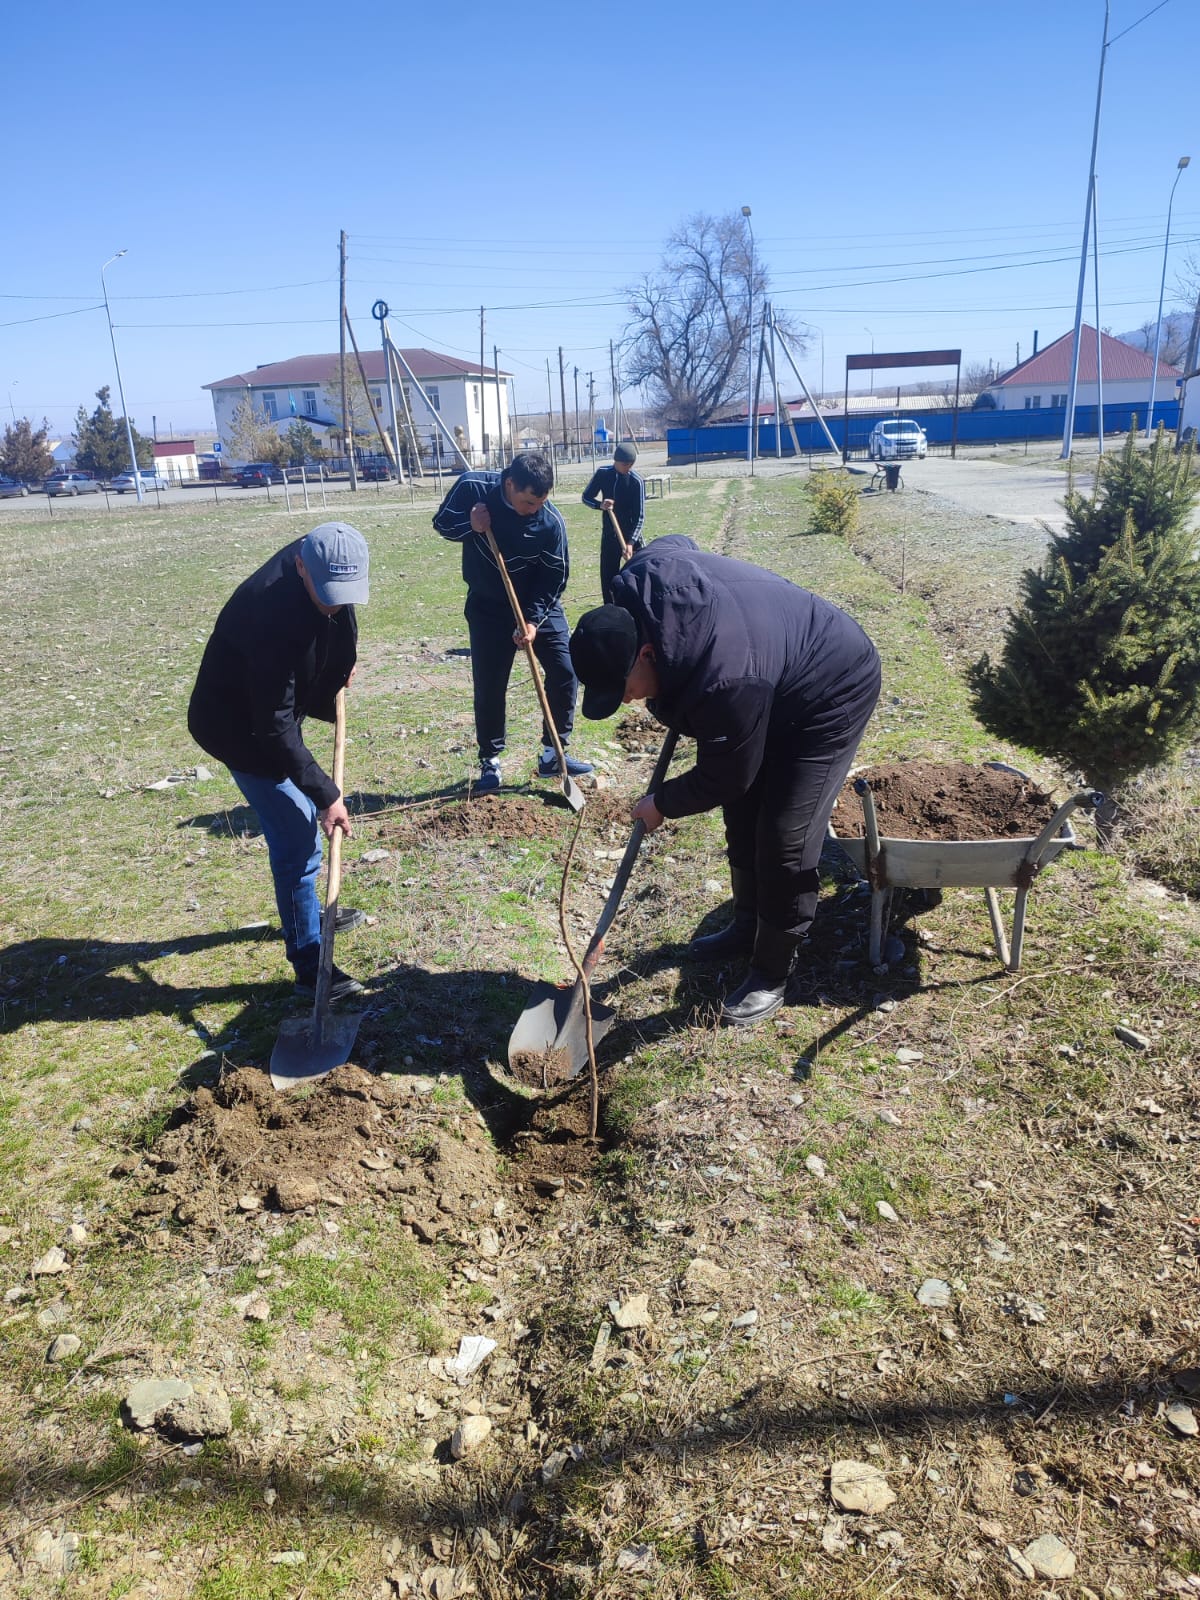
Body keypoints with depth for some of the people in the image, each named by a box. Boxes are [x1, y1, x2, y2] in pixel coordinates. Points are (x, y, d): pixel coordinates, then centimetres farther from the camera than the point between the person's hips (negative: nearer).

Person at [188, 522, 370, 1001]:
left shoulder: (325, 570, -14)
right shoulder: (271, 612, -38)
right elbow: (274, 726, -34)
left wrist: (342, 666, 6)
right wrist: (326, 793, -31)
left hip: (275, 710, 9)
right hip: (240, 727, -9)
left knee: (302, 820, 22)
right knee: (297, 841, -8)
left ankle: (306, 911, 43)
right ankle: (309, 965, 3)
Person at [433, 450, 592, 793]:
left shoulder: (551, 520, -21)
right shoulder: (472, 488, -20)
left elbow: (554, 578, -14)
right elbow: (442, 522, -4)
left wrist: (534, 620, -24)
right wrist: (468, 527, -26)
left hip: (538, 604, 1)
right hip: (487, 606, 0)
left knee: (564, 672, -6)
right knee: (488, 686, 1)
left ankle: (552, 755, 9)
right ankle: (490, 761, 18)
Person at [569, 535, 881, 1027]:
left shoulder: (724, 683, -43)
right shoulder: (637, 582, -21)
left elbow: (722, 779, -27)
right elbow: (676, 540, 5)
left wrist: (661, 804, -8)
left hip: (831, 695, -9)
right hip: (777, 681, 9)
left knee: (786, 838, -12)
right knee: (742, 815, 15)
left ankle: (771, 977, 5)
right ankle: (747, 926, 35)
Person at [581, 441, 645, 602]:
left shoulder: (636, 481, -15)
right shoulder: (602, 473, -5)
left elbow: (639, 516, -16)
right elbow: (586, 497, 3)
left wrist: (630, 542, -27)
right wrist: (600, 505, -20)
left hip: (631, 535, -3)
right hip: (609, 535, 3)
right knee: (608, 577, 7)